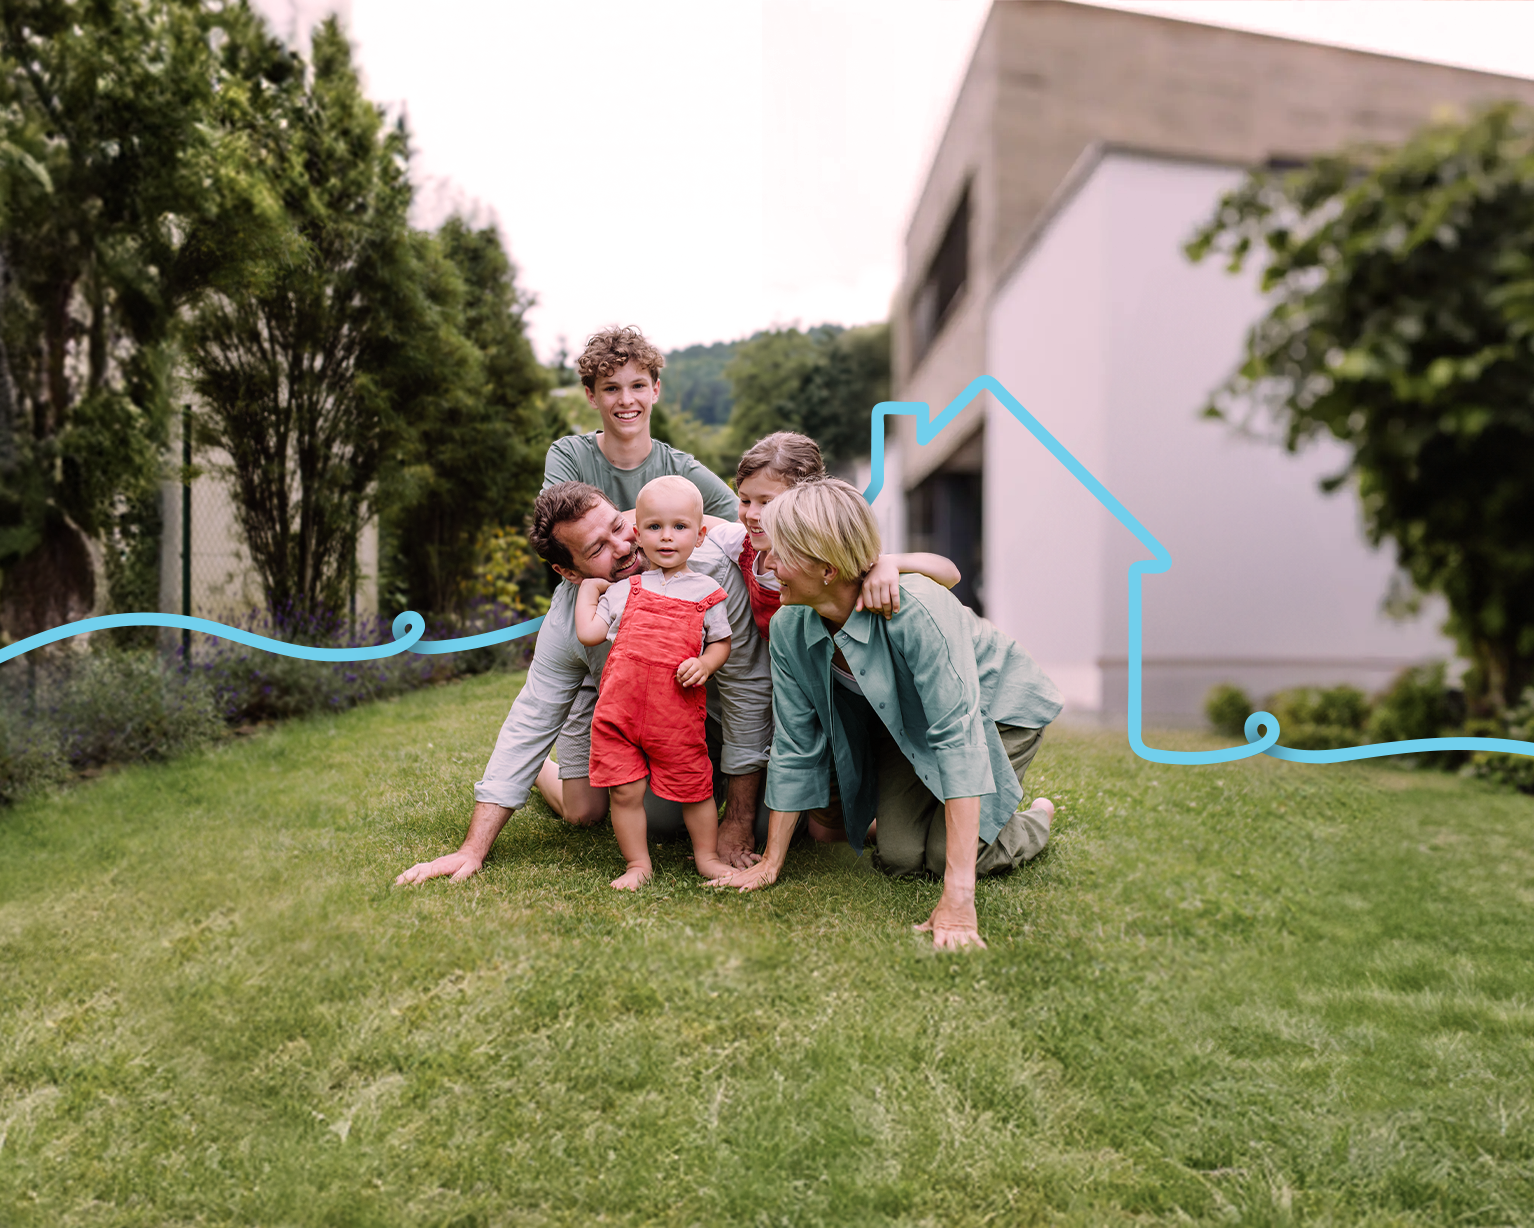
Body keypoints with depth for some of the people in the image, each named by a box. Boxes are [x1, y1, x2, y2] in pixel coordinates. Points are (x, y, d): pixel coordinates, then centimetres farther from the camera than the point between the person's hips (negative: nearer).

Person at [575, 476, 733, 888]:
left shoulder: (705, 592, 6)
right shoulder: (624, 590, 10)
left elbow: (721, 642, 11)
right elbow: (588, 632, 8)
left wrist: (704, 665, -8)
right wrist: (588, 587, 13)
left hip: (678, 712, -1)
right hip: (619, 707, 1)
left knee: (693, 787, 7)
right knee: (624, 791, 3)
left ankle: (706, 857, 27)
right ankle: (637, 865, 20)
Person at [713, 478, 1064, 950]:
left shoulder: (915, 610, -41)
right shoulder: (789, 628, -21)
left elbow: (957, 736, -43)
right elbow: (794, 746, -11)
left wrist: (958, 897, -47)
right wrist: (770, 864, -9)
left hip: (997, 708, -4)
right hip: (905, 723, 5)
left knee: (945, 854, -12)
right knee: (898, 856, -6)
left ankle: (1036, 819, 18)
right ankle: (916, 812, 28)